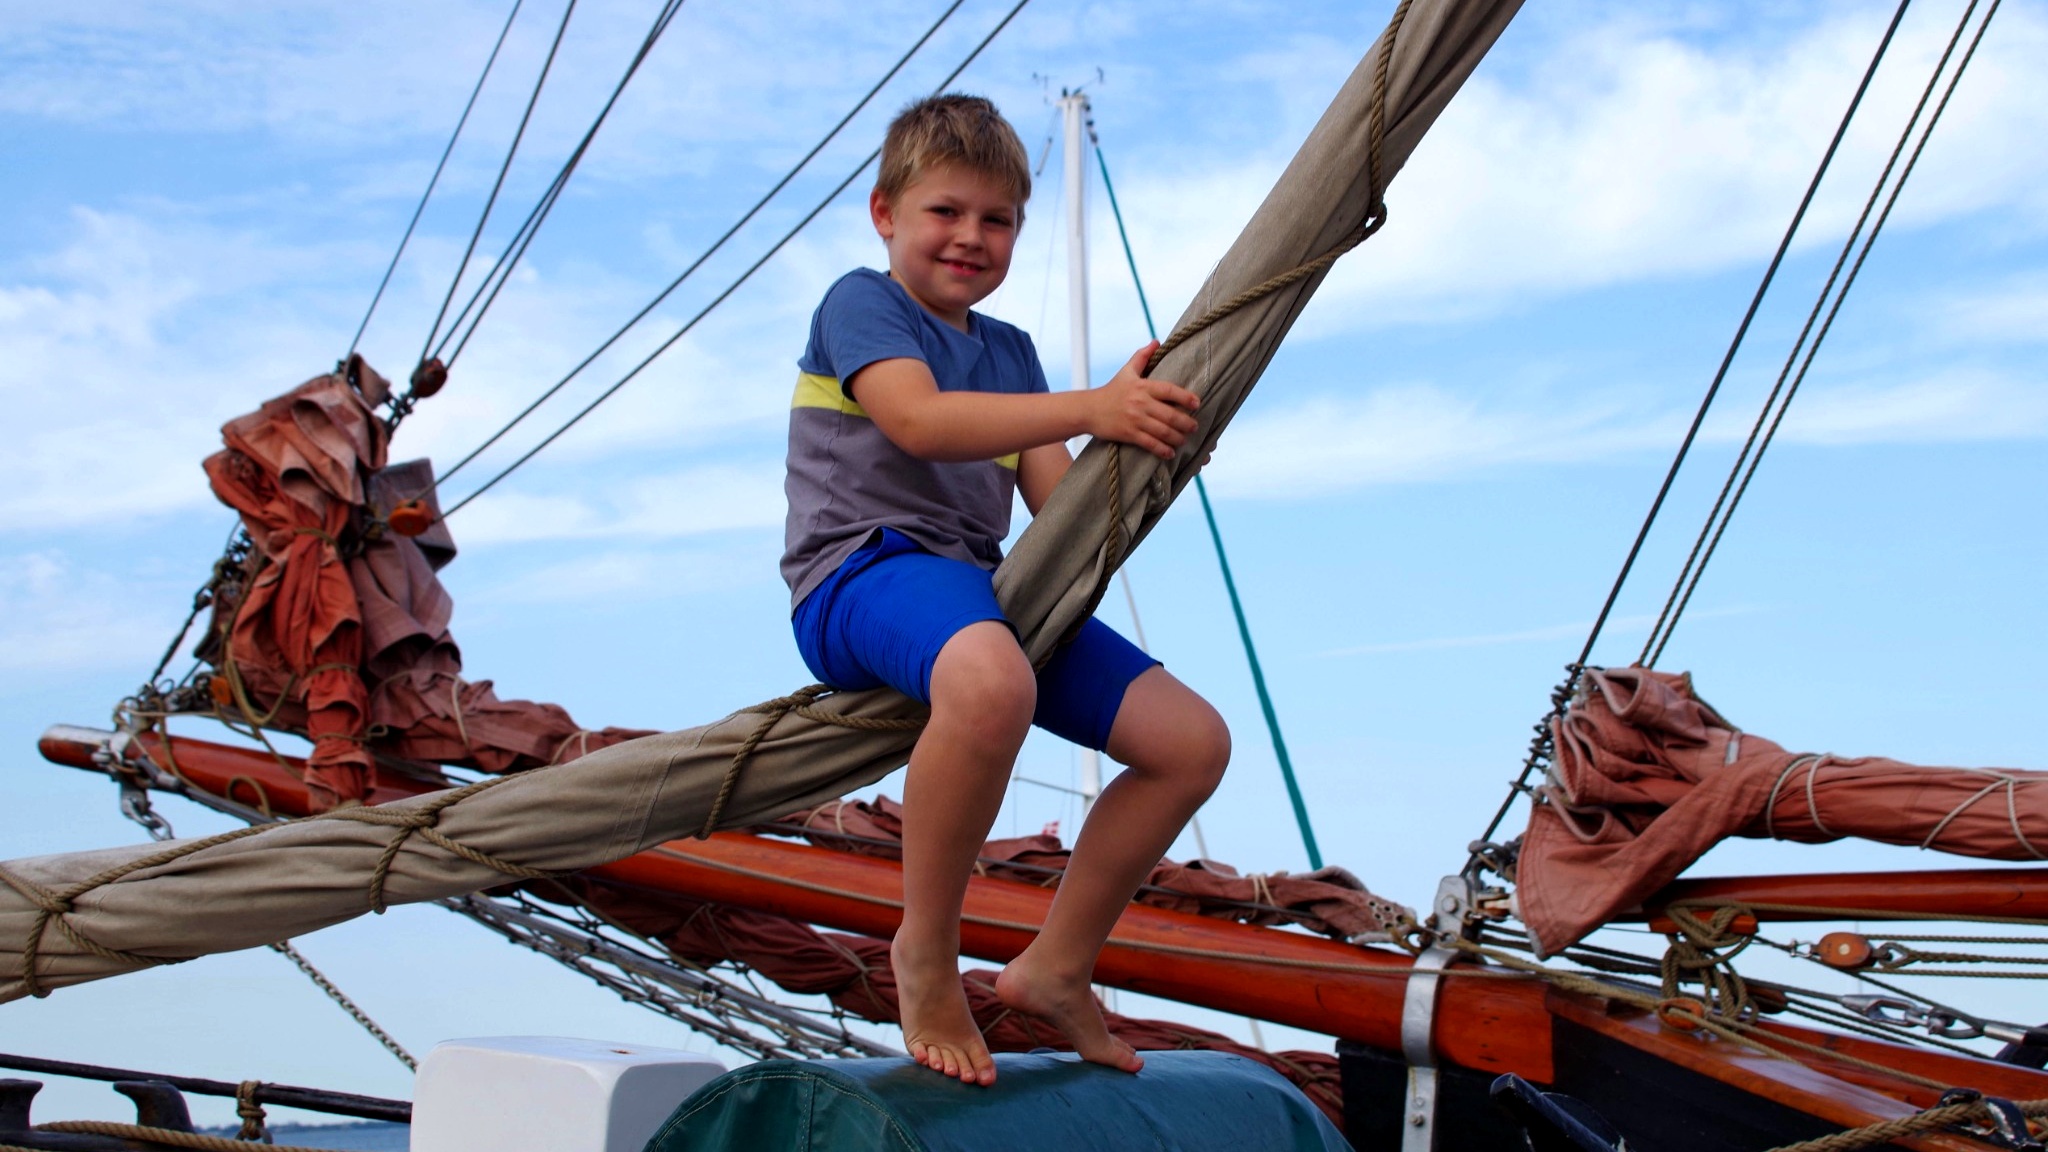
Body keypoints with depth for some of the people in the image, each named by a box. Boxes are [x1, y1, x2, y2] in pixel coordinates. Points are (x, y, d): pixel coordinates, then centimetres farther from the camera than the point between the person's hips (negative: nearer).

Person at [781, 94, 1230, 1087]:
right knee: (990, 681, -43)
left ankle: (1056, 966, 12)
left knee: (1193, 740, -2)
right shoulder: (860, 303, 3)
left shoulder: (1009, 351, 24)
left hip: (977, 586, 8)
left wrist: (1137, 430, -9)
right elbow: (919, 420, -19)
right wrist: (1088, 409, -28)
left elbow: (1060, 503, 12)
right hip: (863, 572, -8)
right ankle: (926, 951, -20)